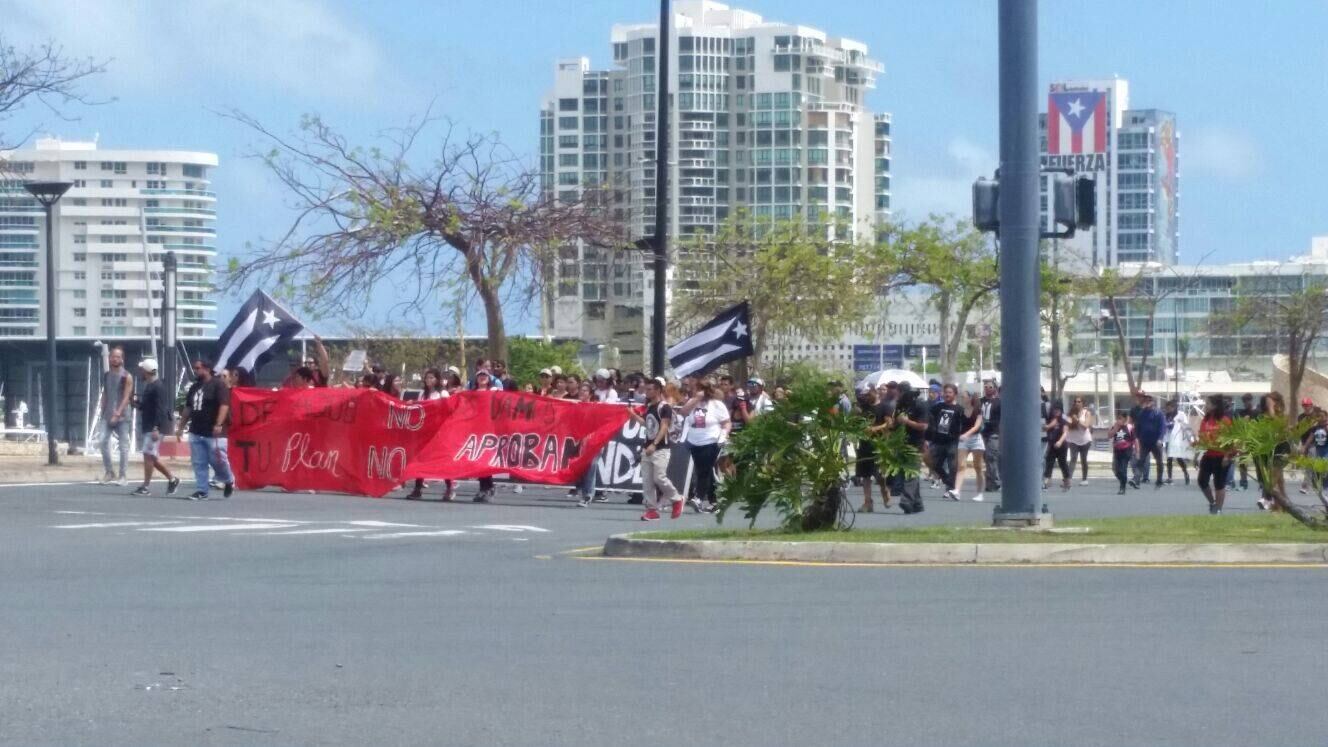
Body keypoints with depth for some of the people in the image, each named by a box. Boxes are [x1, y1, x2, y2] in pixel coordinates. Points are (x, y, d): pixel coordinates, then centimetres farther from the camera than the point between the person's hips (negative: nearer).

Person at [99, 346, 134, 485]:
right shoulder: (106, 375, 10)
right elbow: (104, 395, 15)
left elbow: (126, 397, -12)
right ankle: (108, 472, 3)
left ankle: (124, 476, 4)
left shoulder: (126, 377, -5)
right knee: (103, 441, -7)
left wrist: (118, 413, -21)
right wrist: (102, 411, 9)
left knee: (123, 445, 0)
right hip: (107, 416, 4)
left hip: (121, 416, -4)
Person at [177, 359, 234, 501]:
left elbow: (224, 405, -16)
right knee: (198, 463, 3)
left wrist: (218, 424, -26)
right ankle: (201, 490, 7)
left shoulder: (218, 385, -7)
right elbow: (188, 408, 23)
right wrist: (181, 426, 21)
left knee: (218, 460, -4)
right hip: (196, 432, 7)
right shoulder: (194, 387, 16)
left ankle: (229, 481, 22)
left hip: (214, 432, -7)